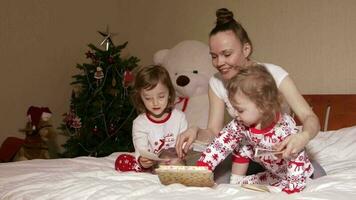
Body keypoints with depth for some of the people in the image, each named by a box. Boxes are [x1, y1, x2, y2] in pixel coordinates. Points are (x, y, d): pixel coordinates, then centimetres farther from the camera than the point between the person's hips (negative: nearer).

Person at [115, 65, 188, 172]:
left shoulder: (179, 117, 4)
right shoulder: (139, 123, 0)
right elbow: (141, 150, -12)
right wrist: (142, 161, -36)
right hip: (150, 164, 0)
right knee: (121, 161, -24)